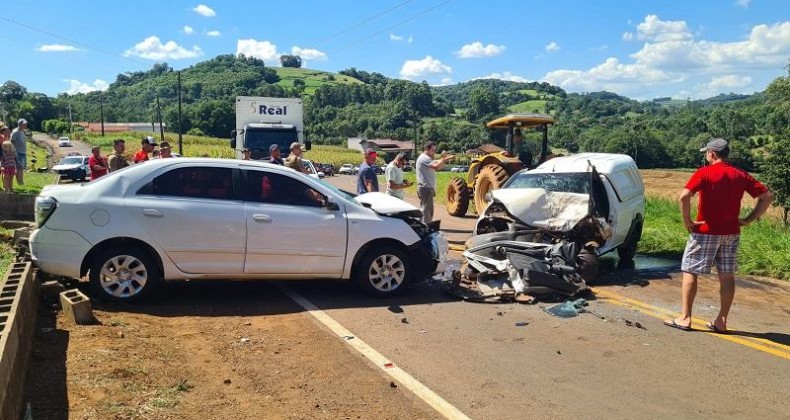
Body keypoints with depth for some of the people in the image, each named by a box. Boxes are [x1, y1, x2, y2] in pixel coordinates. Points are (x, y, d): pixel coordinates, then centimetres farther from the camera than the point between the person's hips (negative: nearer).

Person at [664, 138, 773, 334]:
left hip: (705, 231, -5)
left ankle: (684, 318, 3)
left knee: (690, 272, 3)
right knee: (727, 276, 11)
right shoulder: (740, 175, 6)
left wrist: (687, 221, -13)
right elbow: (767, 196, 7)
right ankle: (721, 321, 15)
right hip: (731, 233, 5)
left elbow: (684, 196, -24)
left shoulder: (704, 173, -10)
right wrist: (748, 219, 6)